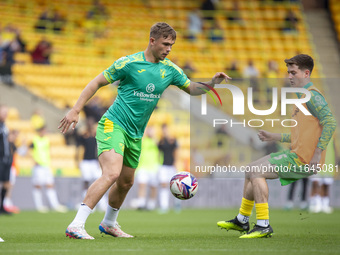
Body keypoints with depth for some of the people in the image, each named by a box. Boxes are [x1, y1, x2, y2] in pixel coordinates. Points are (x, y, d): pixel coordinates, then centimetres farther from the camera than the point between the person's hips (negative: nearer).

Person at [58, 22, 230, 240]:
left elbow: (192, 88, 17)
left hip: (135, 135, 7)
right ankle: (76, 225, -30)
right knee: (112, 173, -27)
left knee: (126, 182, 17)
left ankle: (109, 224, 43)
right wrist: (76, 110, -11)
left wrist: (211, 83, -3)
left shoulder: (169, 70, 5)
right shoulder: (128, 63, -11)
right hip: (113, 125, -7)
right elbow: (97, 83, -5)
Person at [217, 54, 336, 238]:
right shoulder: (302, 96, 20)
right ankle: (242, 221, 29)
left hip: (302, 160, -10)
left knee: (256, 171, -16)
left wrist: (317, 154, -25)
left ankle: (263, 225, -13)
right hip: (296, 154, 10)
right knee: (252, 171, 16)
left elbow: (330, 123, -22)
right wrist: (274, 137, 23)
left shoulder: (312, 95, -12)